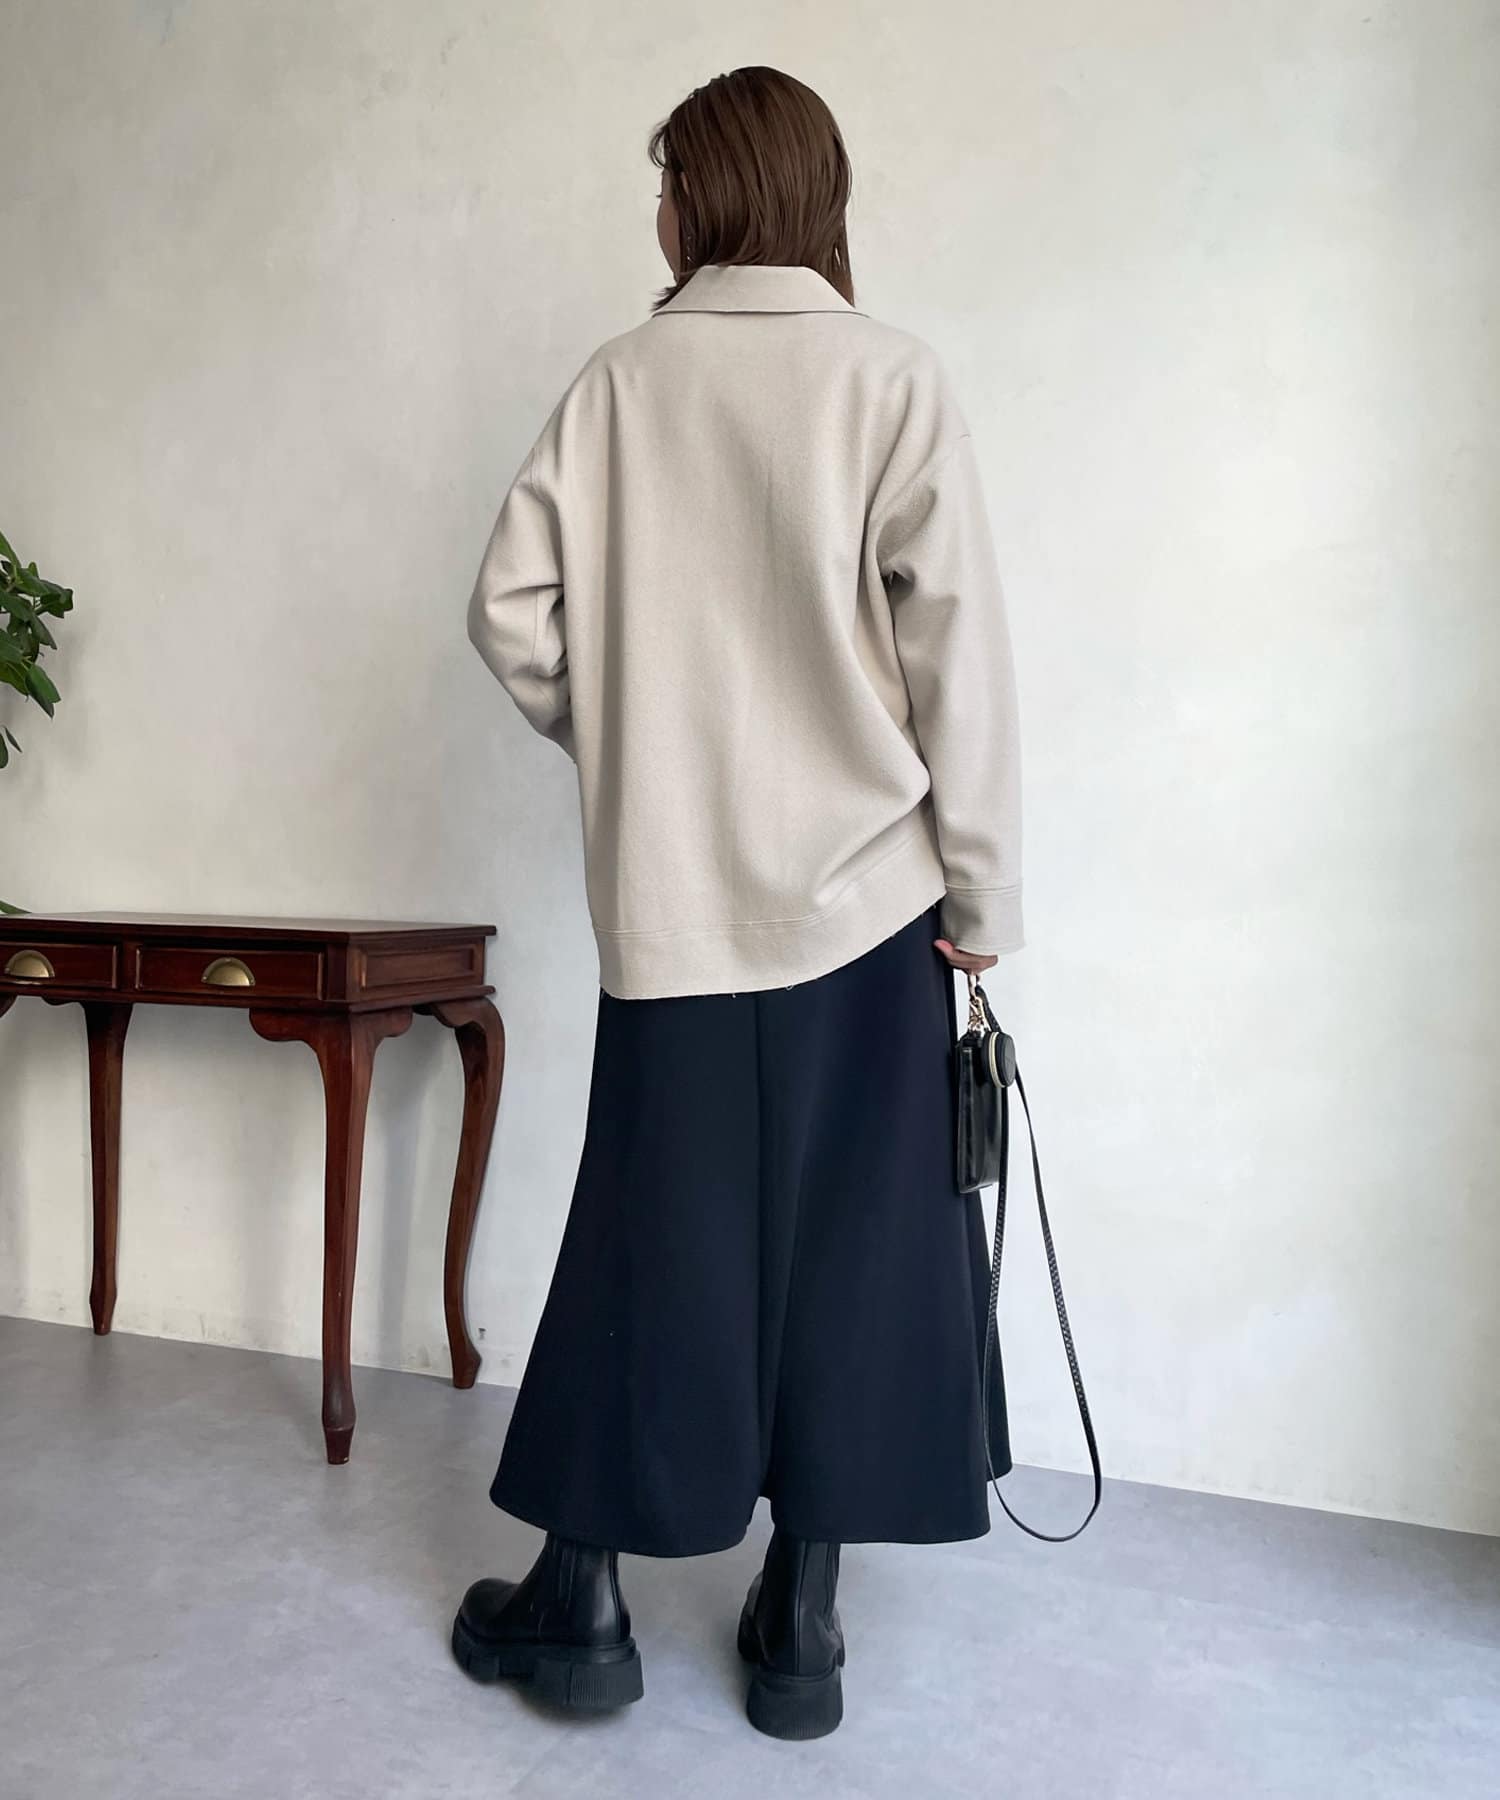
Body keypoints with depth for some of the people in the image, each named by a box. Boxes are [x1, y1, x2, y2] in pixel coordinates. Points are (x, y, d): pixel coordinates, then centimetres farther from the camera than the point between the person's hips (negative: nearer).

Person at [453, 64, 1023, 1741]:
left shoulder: (619, 379, 5)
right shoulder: (890, 376, -1)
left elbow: (511, 607, 1)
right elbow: (954, 648, -8)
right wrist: (982, 886, -2)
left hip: (669, 896, 2)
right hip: (859, 889, -1)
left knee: (652, 1238, 12)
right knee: (846, 1247, 9)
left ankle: (579, 1595, 24)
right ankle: (798, 1627, 21)